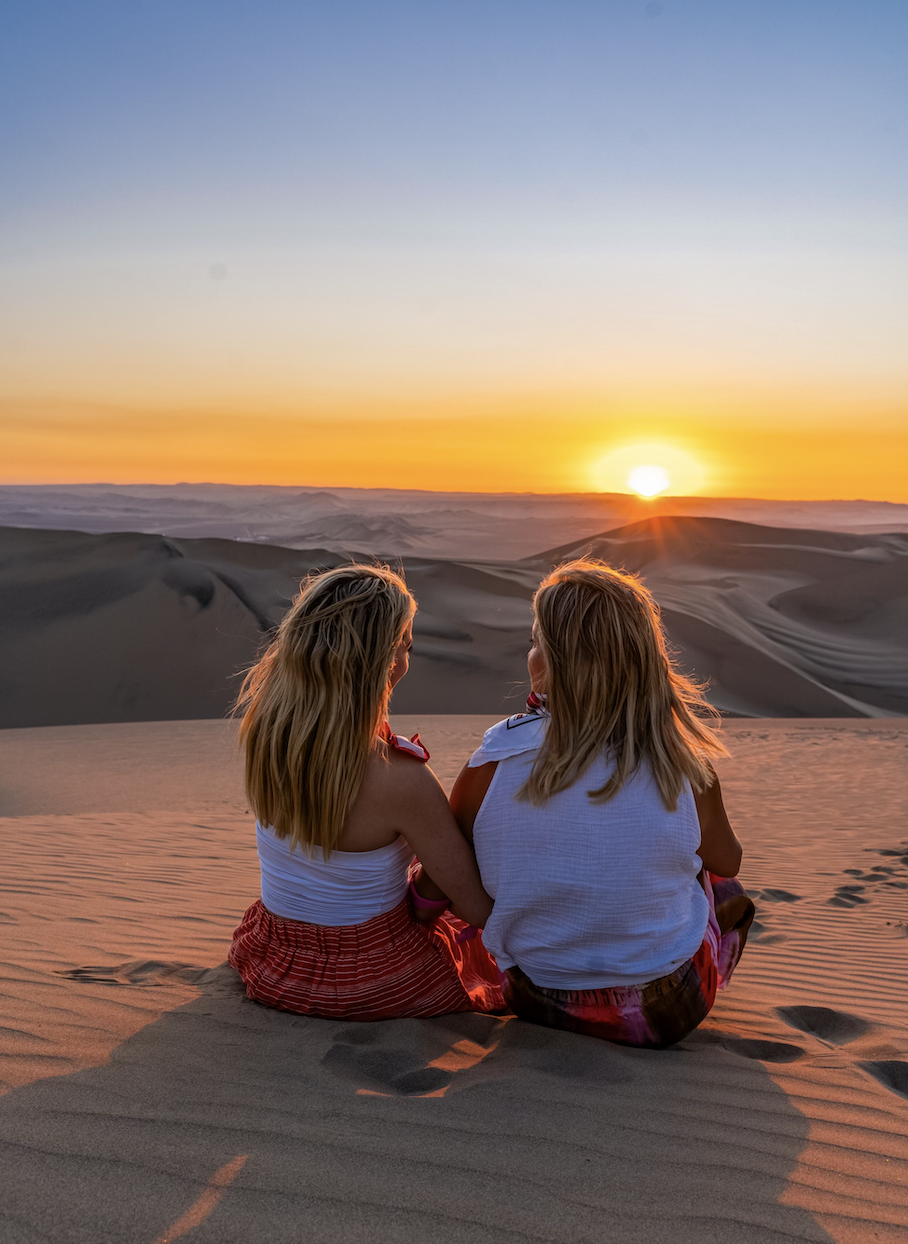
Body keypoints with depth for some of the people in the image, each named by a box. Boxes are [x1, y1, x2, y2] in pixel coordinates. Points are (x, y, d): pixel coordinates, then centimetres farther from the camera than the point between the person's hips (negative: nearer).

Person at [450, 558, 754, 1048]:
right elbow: (726, 862, -2)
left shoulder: (491, 766, -22)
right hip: (666, 1012, -1)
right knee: (730, 894, 30)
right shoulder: (684, 769, -22)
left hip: (537, 1002, 2)